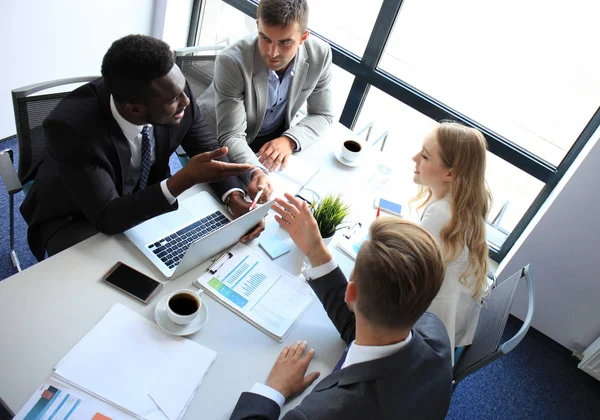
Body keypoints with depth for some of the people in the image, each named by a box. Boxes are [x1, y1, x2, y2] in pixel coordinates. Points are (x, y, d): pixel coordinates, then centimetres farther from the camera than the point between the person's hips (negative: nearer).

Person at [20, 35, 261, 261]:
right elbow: (107, 218, -34)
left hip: (146, 199, 5)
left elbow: (208, 149, -8)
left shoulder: (173, 91, -23)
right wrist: (185, 179, -45)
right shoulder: (70, 127, -35)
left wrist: (235, 198, -26)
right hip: (77, 219, -4)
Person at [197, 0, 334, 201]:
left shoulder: (319, 54, -21)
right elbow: (231, 136, -31)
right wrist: (255, 172, -51)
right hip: (219, 140, -3)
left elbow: (322, 114, -9)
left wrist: (290, 140, -29)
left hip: (276, 137, 4)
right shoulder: (232, 61, -33)